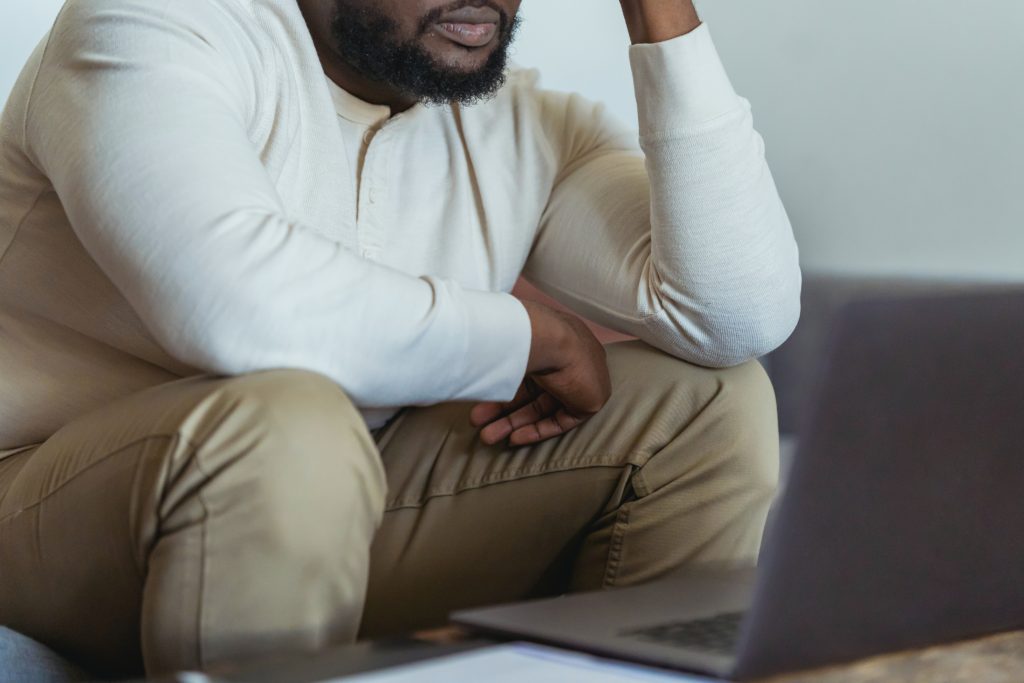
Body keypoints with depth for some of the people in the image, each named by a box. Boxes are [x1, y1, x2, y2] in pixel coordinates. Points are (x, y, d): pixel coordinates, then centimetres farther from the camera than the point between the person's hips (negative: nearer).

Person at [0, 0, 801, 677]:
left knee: (709, 400, -4)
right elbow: (239, 304, -35)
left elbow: (746, 311, -14)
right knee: (287, 428, -38)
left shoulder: (531, 130, 1)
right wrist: (534, 337, -21)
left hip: (332, 524, 5)